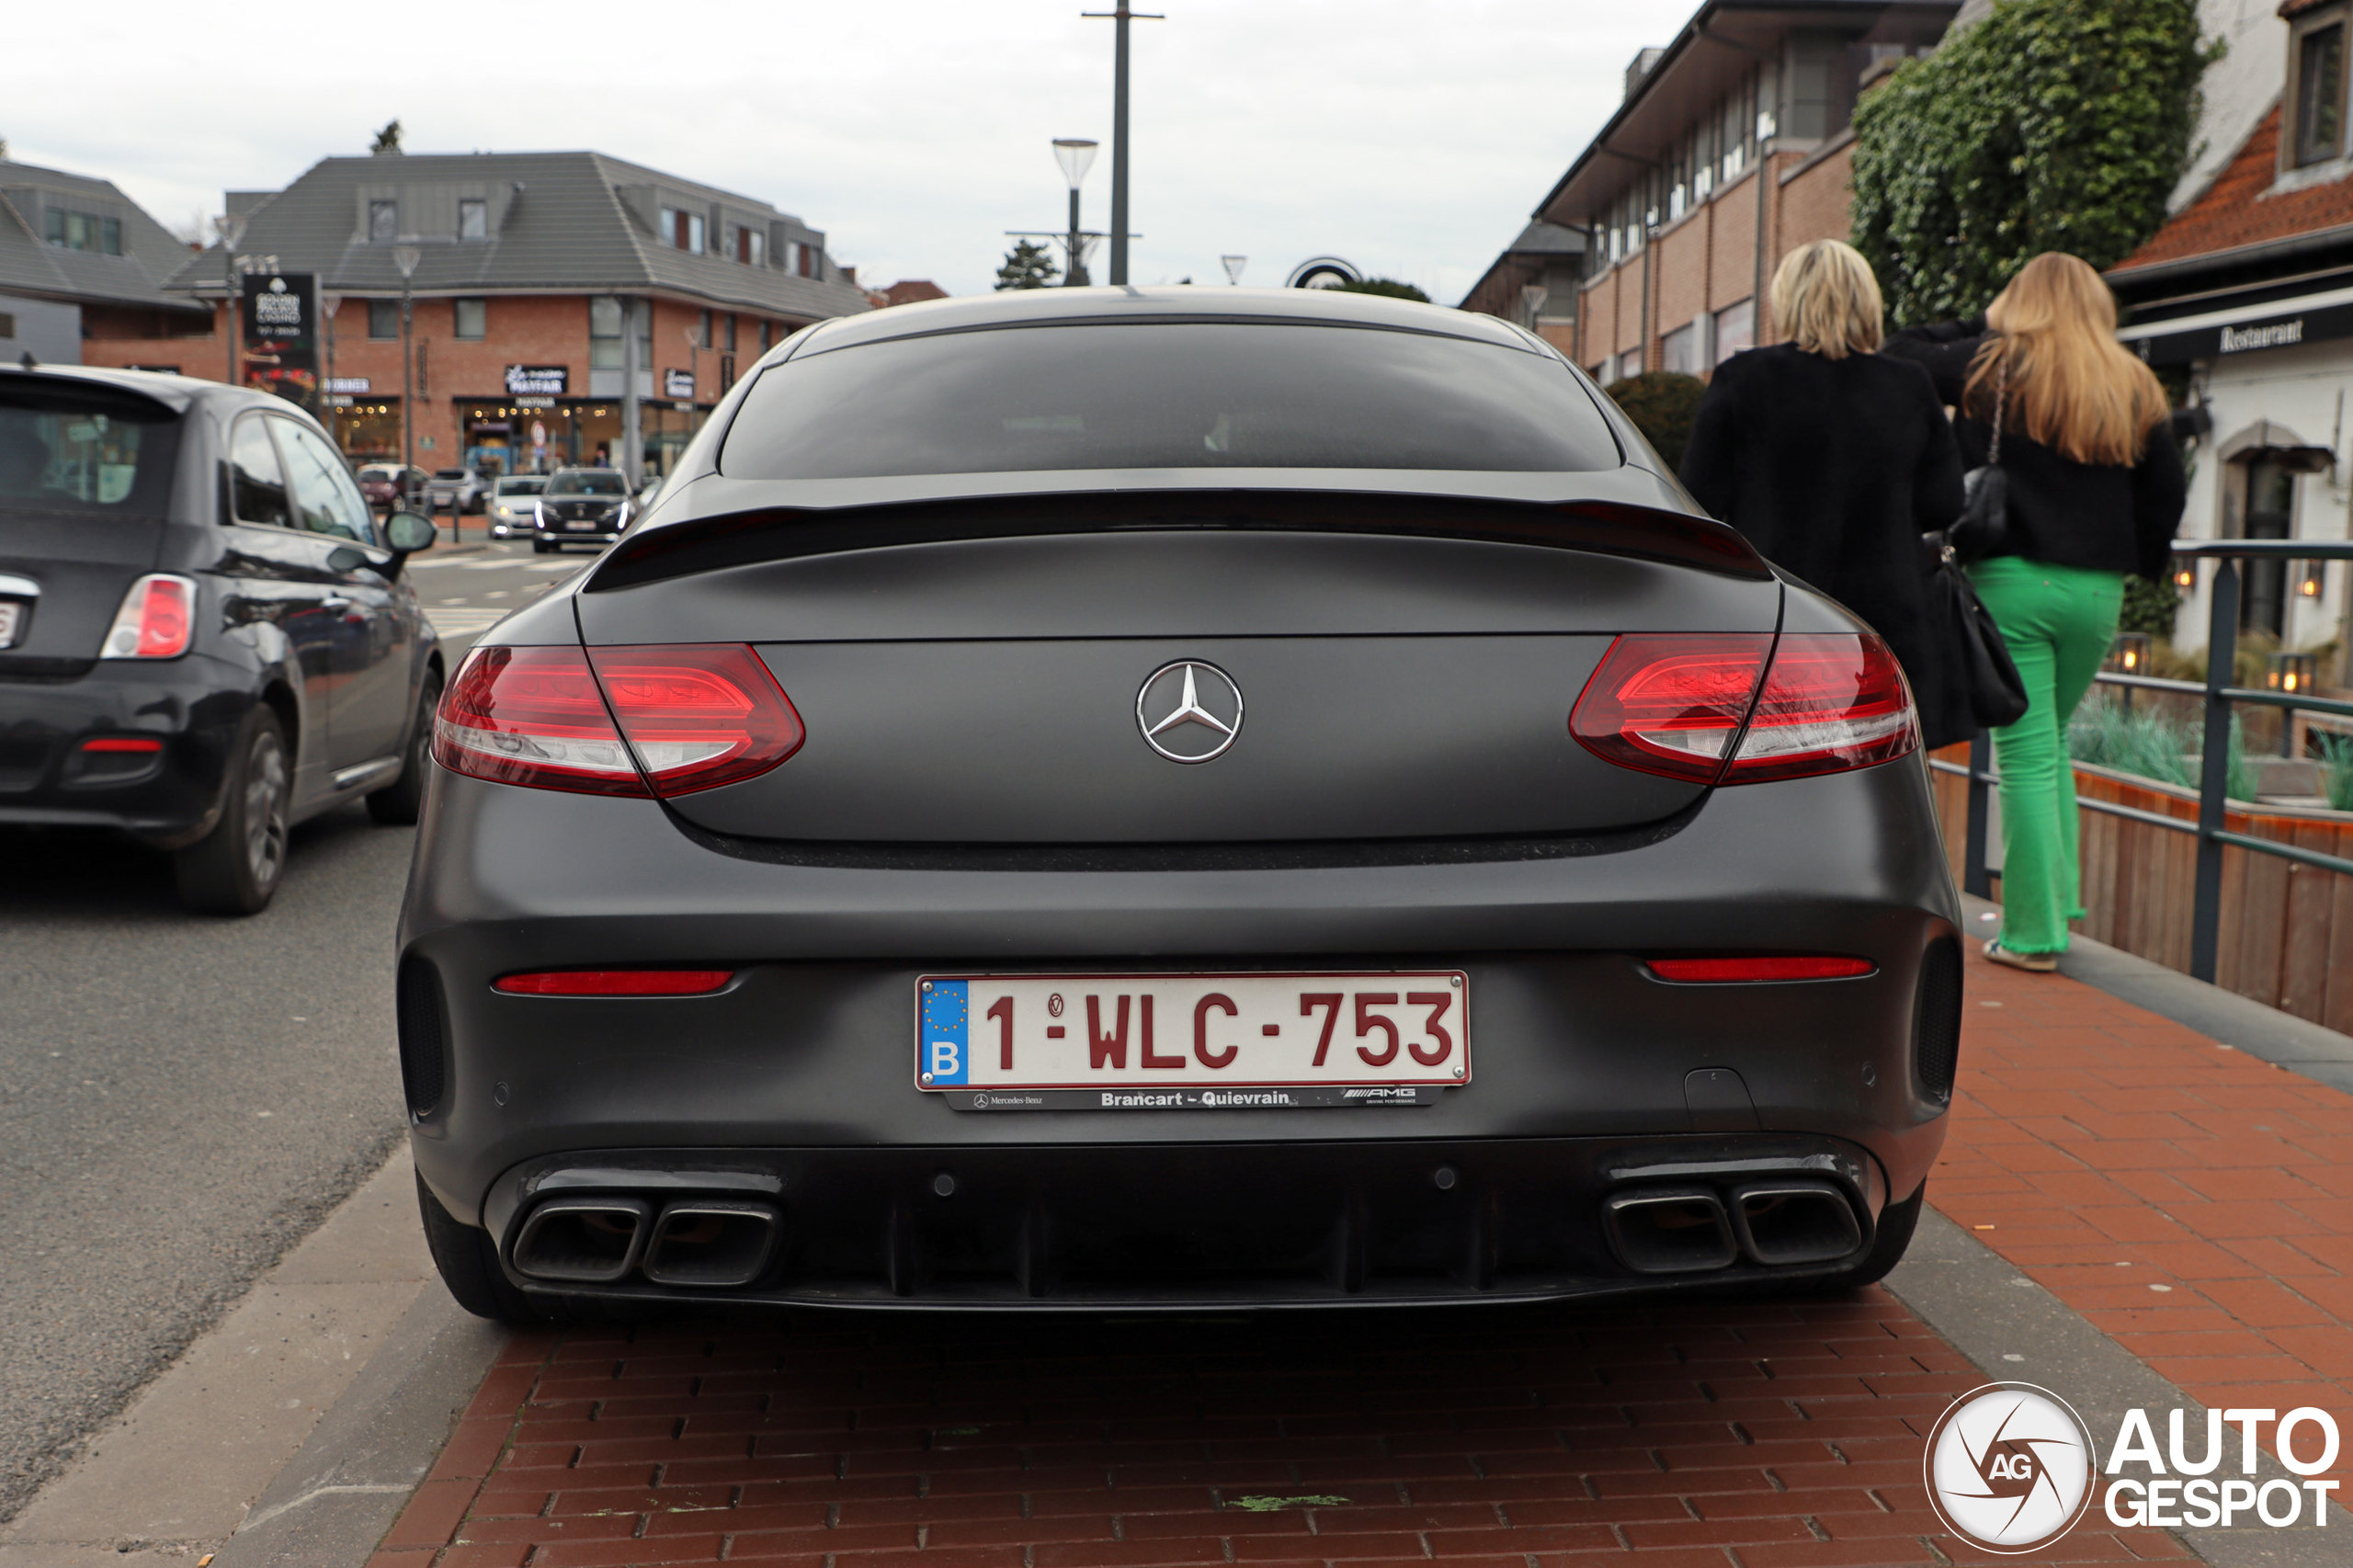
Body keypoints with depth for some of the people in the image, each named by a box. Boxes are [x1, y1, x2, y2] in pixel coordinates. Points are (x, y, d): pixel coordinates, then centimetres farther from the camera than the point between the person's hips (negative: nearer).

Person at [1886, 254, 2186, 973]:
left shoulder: (1990, 366, -2)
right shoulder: (2134, 388, 8)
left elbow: (1900, 354, 8)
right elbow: (2166, 491, 9)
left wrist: (1979, 325, 16)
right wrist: (2136, 563, 21)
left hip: (2010, 578, -4)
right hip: (2097, 590, 4)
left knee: (2027, 755, -1)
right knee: (2050, 739, 20)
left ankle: (2034, 933, 2)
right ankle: (2058, 898, 20)